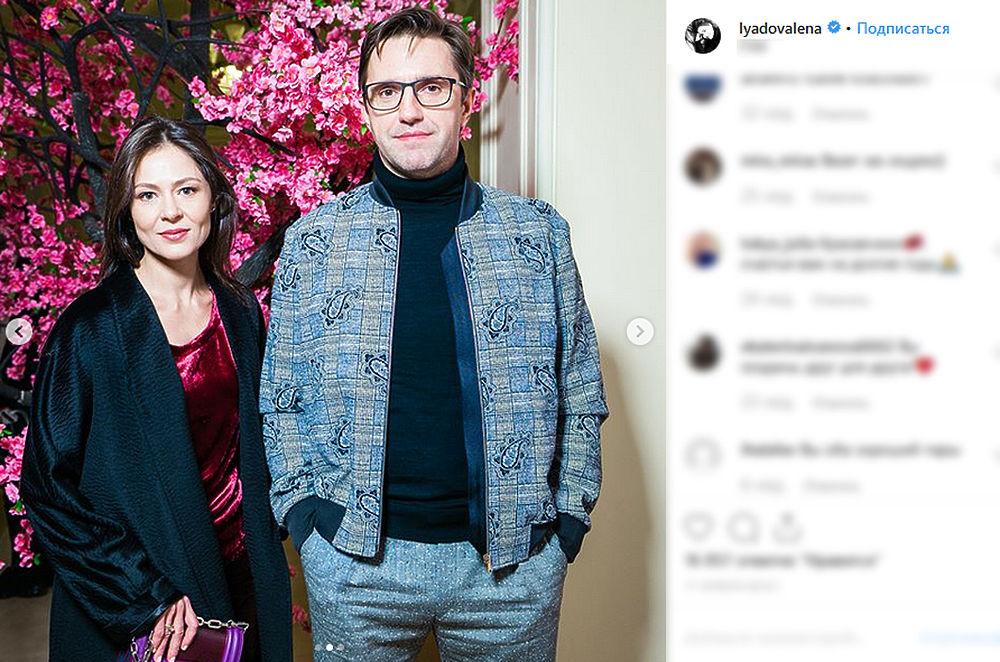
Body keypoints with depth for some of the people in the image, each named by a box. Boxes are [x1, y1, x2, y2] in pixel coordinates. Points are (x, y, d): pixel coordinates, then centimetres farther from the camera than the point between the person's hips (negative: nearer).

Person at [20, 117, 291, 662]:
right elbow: (49, 487, -13)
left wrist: (263, 548, 3)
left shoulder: (240, 313, 1)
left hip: (240, 577, 4)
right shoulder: (89, 330, -14)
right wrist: (147, 596, -16)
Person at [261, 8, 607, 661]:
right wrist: (302, 510, -2)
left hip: (514, 558, 1)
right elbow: (280, 400, 7)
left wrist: (568, 519, 0)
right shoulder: (314, 238, 2)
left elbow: (580, 396, 6)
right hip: (355, 558, 0)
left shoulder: (538, 232, 2)